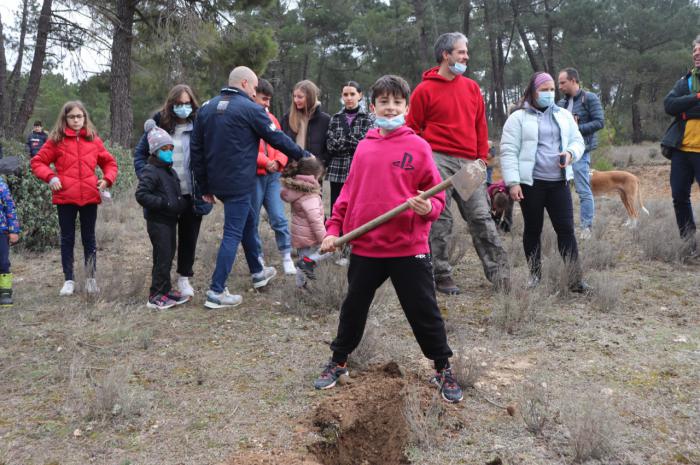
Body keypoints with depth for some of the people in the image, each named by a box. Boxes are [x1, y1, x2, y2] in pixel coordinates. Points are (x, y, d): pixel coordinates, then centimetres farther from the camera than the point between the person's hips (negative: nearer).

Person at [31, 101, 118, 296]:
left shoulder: (94, 140, 6)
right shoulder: (56, 140, 1)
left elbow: (109, 162, 13)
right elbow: (37, 162, 4)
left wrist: (108, 179, -4)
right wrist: (50, 177, -11)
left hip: (89, 197, 1)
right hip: (65, 197, -1)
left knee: (89, 238, 10)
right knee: (67, 239, 8)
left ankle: (91, 278, 20)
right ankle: (69, 280, 17)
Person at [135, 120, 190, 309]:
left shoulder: (171, 171, 15)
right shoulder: (150, 171, -13)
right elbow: (141, 195, -22)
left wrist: (183, 202, 6)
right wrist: (164, 204, -24)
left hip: (170, 221, 9)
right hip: (158, 222, -9)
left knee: (168, 256, 15)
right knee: (163, 257, -7)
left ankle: (165, 290, 26)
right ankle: (156, 296, 1)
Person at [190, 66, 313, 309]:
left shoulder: (206, 108, 9)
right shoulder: (250, 109, -10)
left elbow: (196, 148, 9)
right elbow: (277, 138, -6)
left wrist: (205, 186, 14)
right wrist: (303, 154, 9)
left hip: (216, 181, 8)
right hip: (239, 183, -8)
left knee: (248, 220, 24)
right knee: (233, 234, -1)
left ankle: (257, 272, 36)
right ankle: (216, 292, -1)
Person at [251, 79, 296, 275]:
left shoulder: (270, 118, 12)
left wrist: (278, 161, -7)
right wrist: (266, 162, -17)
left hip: (272, 174, 4)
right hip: (253, 176, -4)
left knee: (279, 217, -1)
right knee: (252, 220, 7)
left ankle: (287, 257, 7)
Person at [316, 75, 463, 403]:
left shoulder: (418, 146, -3)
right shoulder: (363, 147, 7)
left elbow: (436, 195, -2)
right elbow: (349, 192, 12)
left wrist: (429, 207, -23)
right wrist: (334, 228, 5)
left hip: (409, 248, -3)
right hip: (364, 247, 3)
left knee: (424, 312, 6)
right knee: (353, 309, 17)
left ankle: (443, 370, 26)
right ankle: (338, 361, 37)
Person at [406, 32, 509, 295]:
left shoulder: (472, 87, 14)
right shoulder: (424, 90, 0)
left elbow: (480, 125, 17)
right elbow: (412, 128, 2)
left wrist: (482, 157, 10)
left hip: (469, 163, 4)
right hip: (439, 161, -4)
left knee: (481, 217, 3)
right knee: (440, 220, 0)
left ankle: (499, 272, 7)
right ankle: (441, 275, 9)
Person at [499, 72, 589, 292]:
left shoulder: (564, 115, 14)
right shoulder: (518, 118, -1)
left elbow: (578, 140, 19)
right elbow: (508, 151, -6)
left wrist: (571, 153, -6)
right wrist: (513, 182, -14)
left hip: (559, 182, 4)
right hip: (531, 183, -3)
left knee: (566, 229, -1)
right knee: (533, 230, 7)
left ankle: (575, 278, 2)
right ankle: (535, 275, 19)